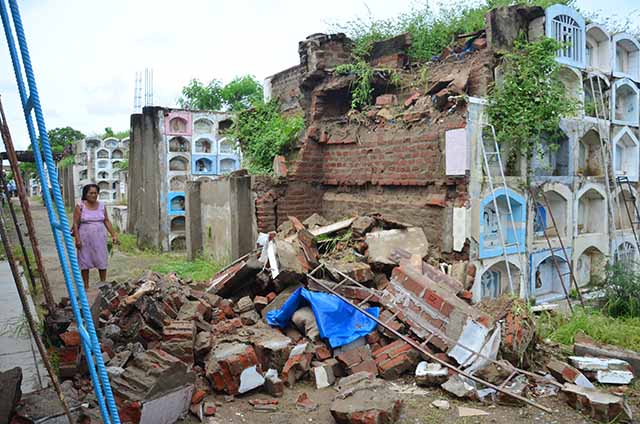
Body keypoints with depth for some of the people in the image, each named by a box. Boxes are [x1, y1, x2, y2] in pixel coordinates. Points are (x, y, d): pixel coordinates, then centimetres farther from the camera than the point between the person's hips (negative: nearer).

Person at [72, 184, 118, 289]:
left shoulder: (101, 206, 5)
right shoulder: (80, 206, -5)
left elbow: (107, 221, 9)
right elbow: (75, 224, -6)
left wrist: (113, 235, 3)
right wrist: (77, 239, -13)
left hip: (99, 238, 3)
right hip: (85, 238, -3)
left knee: (102, 261, 4)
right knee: (85, 262, 4)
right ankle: (86, 286, 14)